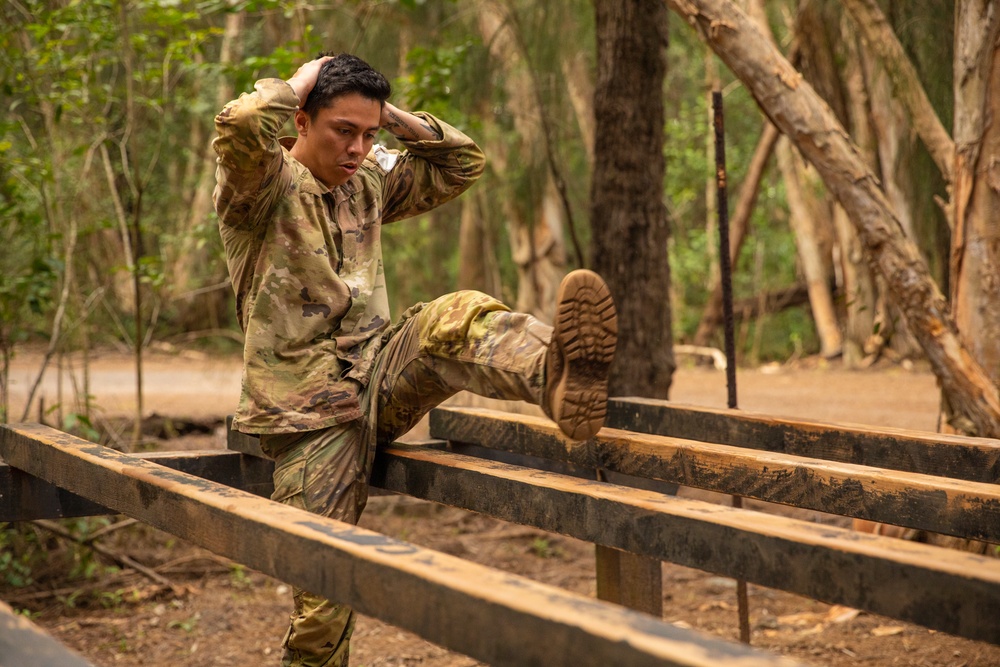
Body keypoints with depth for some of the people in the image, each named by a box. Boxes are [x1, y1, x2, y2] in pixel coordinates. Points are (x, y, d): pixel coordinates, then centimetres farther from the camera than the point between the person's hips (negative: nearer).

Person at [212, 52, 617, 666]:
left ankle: (558, 378, -59)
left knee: (456, 317, -29)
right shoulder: (266, 185, -6)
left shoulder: (369, 184, 15)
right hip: (310, 410, -4)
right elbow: (240, 126, -28)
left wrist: (389, 116, 8)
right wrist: (297, 85, -9)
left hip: (379, 375, 5)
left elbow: (463, 162, 20)